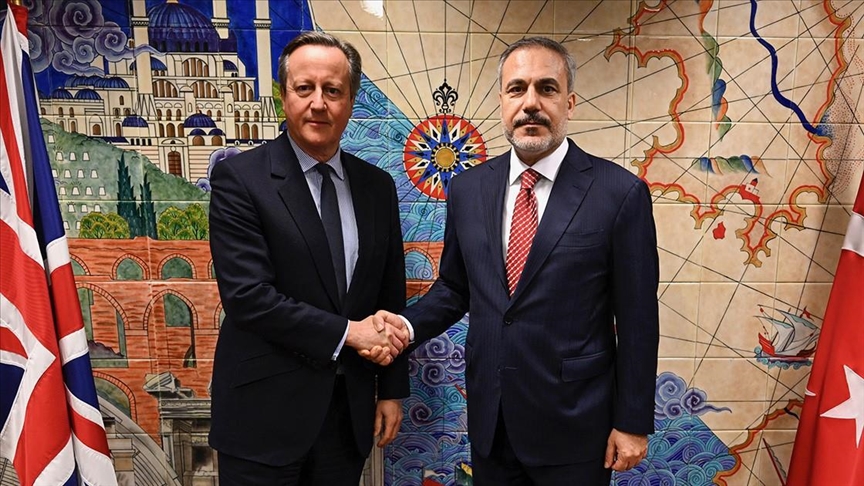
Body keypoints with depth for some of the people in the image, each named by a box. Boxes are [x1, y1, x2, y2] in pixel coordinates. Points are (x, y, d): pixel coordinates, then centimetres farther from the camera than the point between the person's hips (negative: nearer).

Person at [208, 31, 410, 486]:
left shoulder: (377, 186, 4)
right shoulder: (239, 177, -10)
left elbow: (391, 296, 7)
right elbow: (247, 295, -17)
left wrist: (392, 389, 8)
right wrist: (347, 332, -15)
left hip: (349, 409, 4)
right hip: (265, 411, -3)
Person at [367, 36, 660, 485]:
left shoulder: (620, 193, -12)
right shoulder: (468, 189, 0)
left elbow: (636, 321, -8)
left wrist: (632, 423, -4)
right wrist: (407, 325, -9)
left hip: (574, 425, -3)